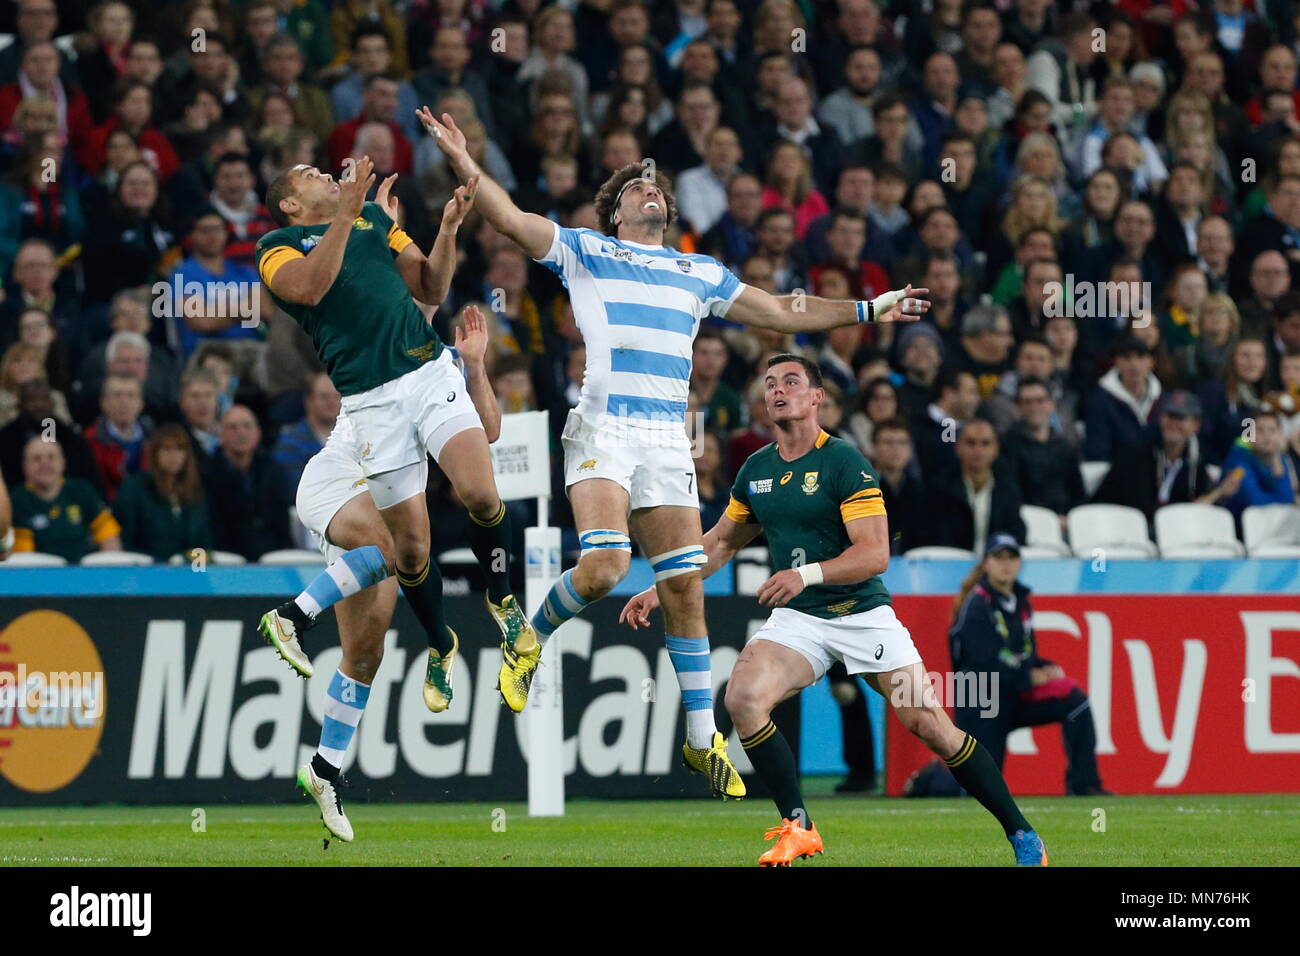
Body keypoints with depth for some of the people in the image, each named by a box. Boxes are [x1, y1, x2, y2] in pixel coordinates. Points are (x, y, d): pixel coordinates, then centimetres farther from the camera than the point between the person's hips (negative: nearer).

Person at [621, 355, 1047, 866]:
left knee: (927, 722, -10)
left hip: (862, 612, -4)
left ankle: (1019, 831, 5)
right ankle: (797, 826, -10)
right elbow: (721, 541, 22)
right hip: (797, 618, 4)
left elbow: (875, 554, -19)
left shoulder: (843, 461, -12)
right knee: (742, 697, -22)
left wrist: (808, 574, -32)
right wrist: (659, 591, 14)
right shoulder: (755, 470, 7)